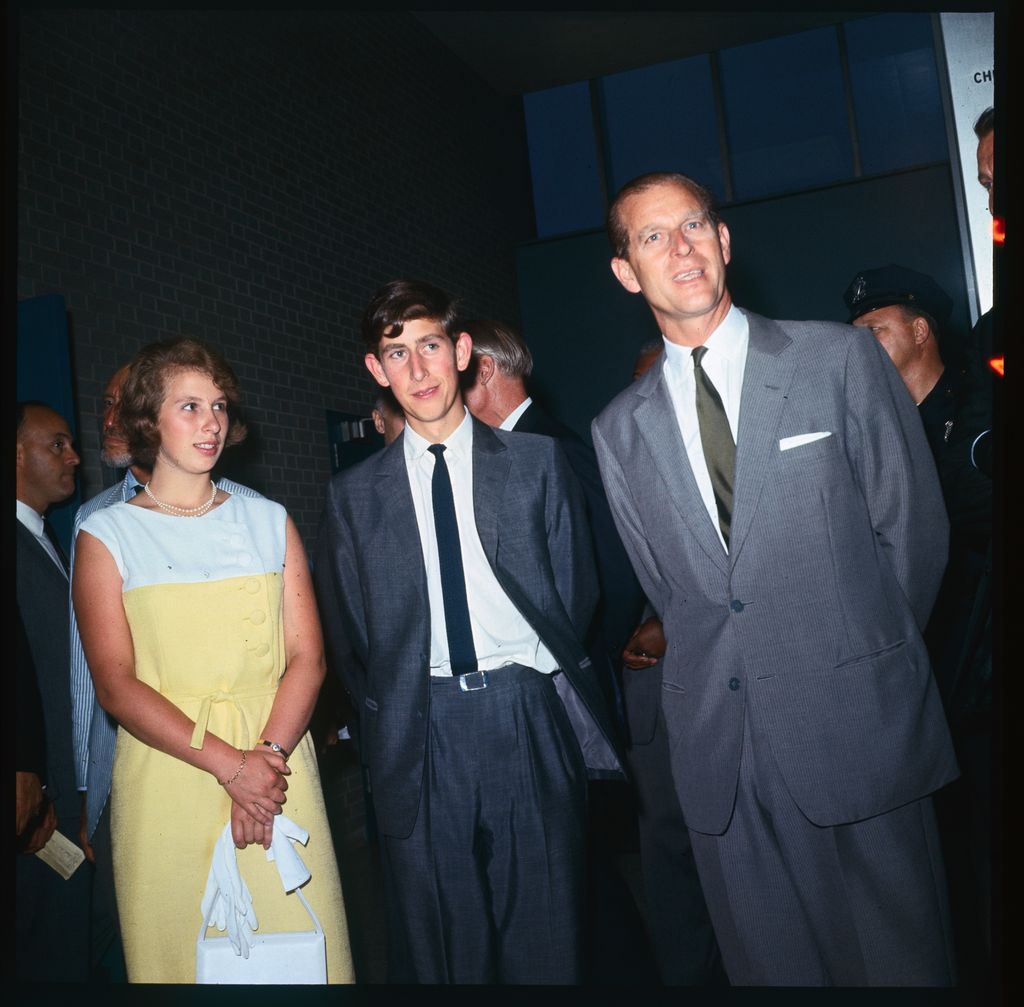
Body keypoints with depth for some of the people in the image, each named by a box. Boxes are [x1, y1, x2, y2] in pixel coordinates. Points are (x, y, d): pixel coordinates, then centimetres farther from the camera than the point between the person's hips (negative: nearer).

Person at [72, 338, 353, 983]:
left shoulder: (269, 521, 9)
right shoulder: (107, 535, 2)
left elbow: (307, 656, 2)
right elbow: (115, 684, -7)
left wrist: (267, 753, -15)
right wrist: (230, 765, -16)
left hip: (276, 767, 2)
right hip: (167, 779, -1)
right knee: (182, 951, 8)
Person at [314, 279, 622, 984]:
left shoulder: (537, 463, 5)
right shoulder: (355, 495, 6)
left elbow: (577, 591, 6)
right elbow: (349, 635, 9)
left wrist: (560, 691, 2)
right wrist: (388, 722, 5)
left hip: (529, 720, 0)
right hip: (420, 736, 1)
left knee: (545, 935, 10)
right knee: (437, 942, 12)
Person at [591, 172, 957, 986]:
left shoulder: (841, 358, -1)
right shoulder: (621, 429, 6)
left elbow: (913, 526, 1)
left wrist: (858, 655, 5)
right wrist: (719, 672, 6)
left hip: (858, 726, -2)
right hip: (720, 743, 2)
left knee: (899, 951, 10)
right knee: (769, 957, 13)